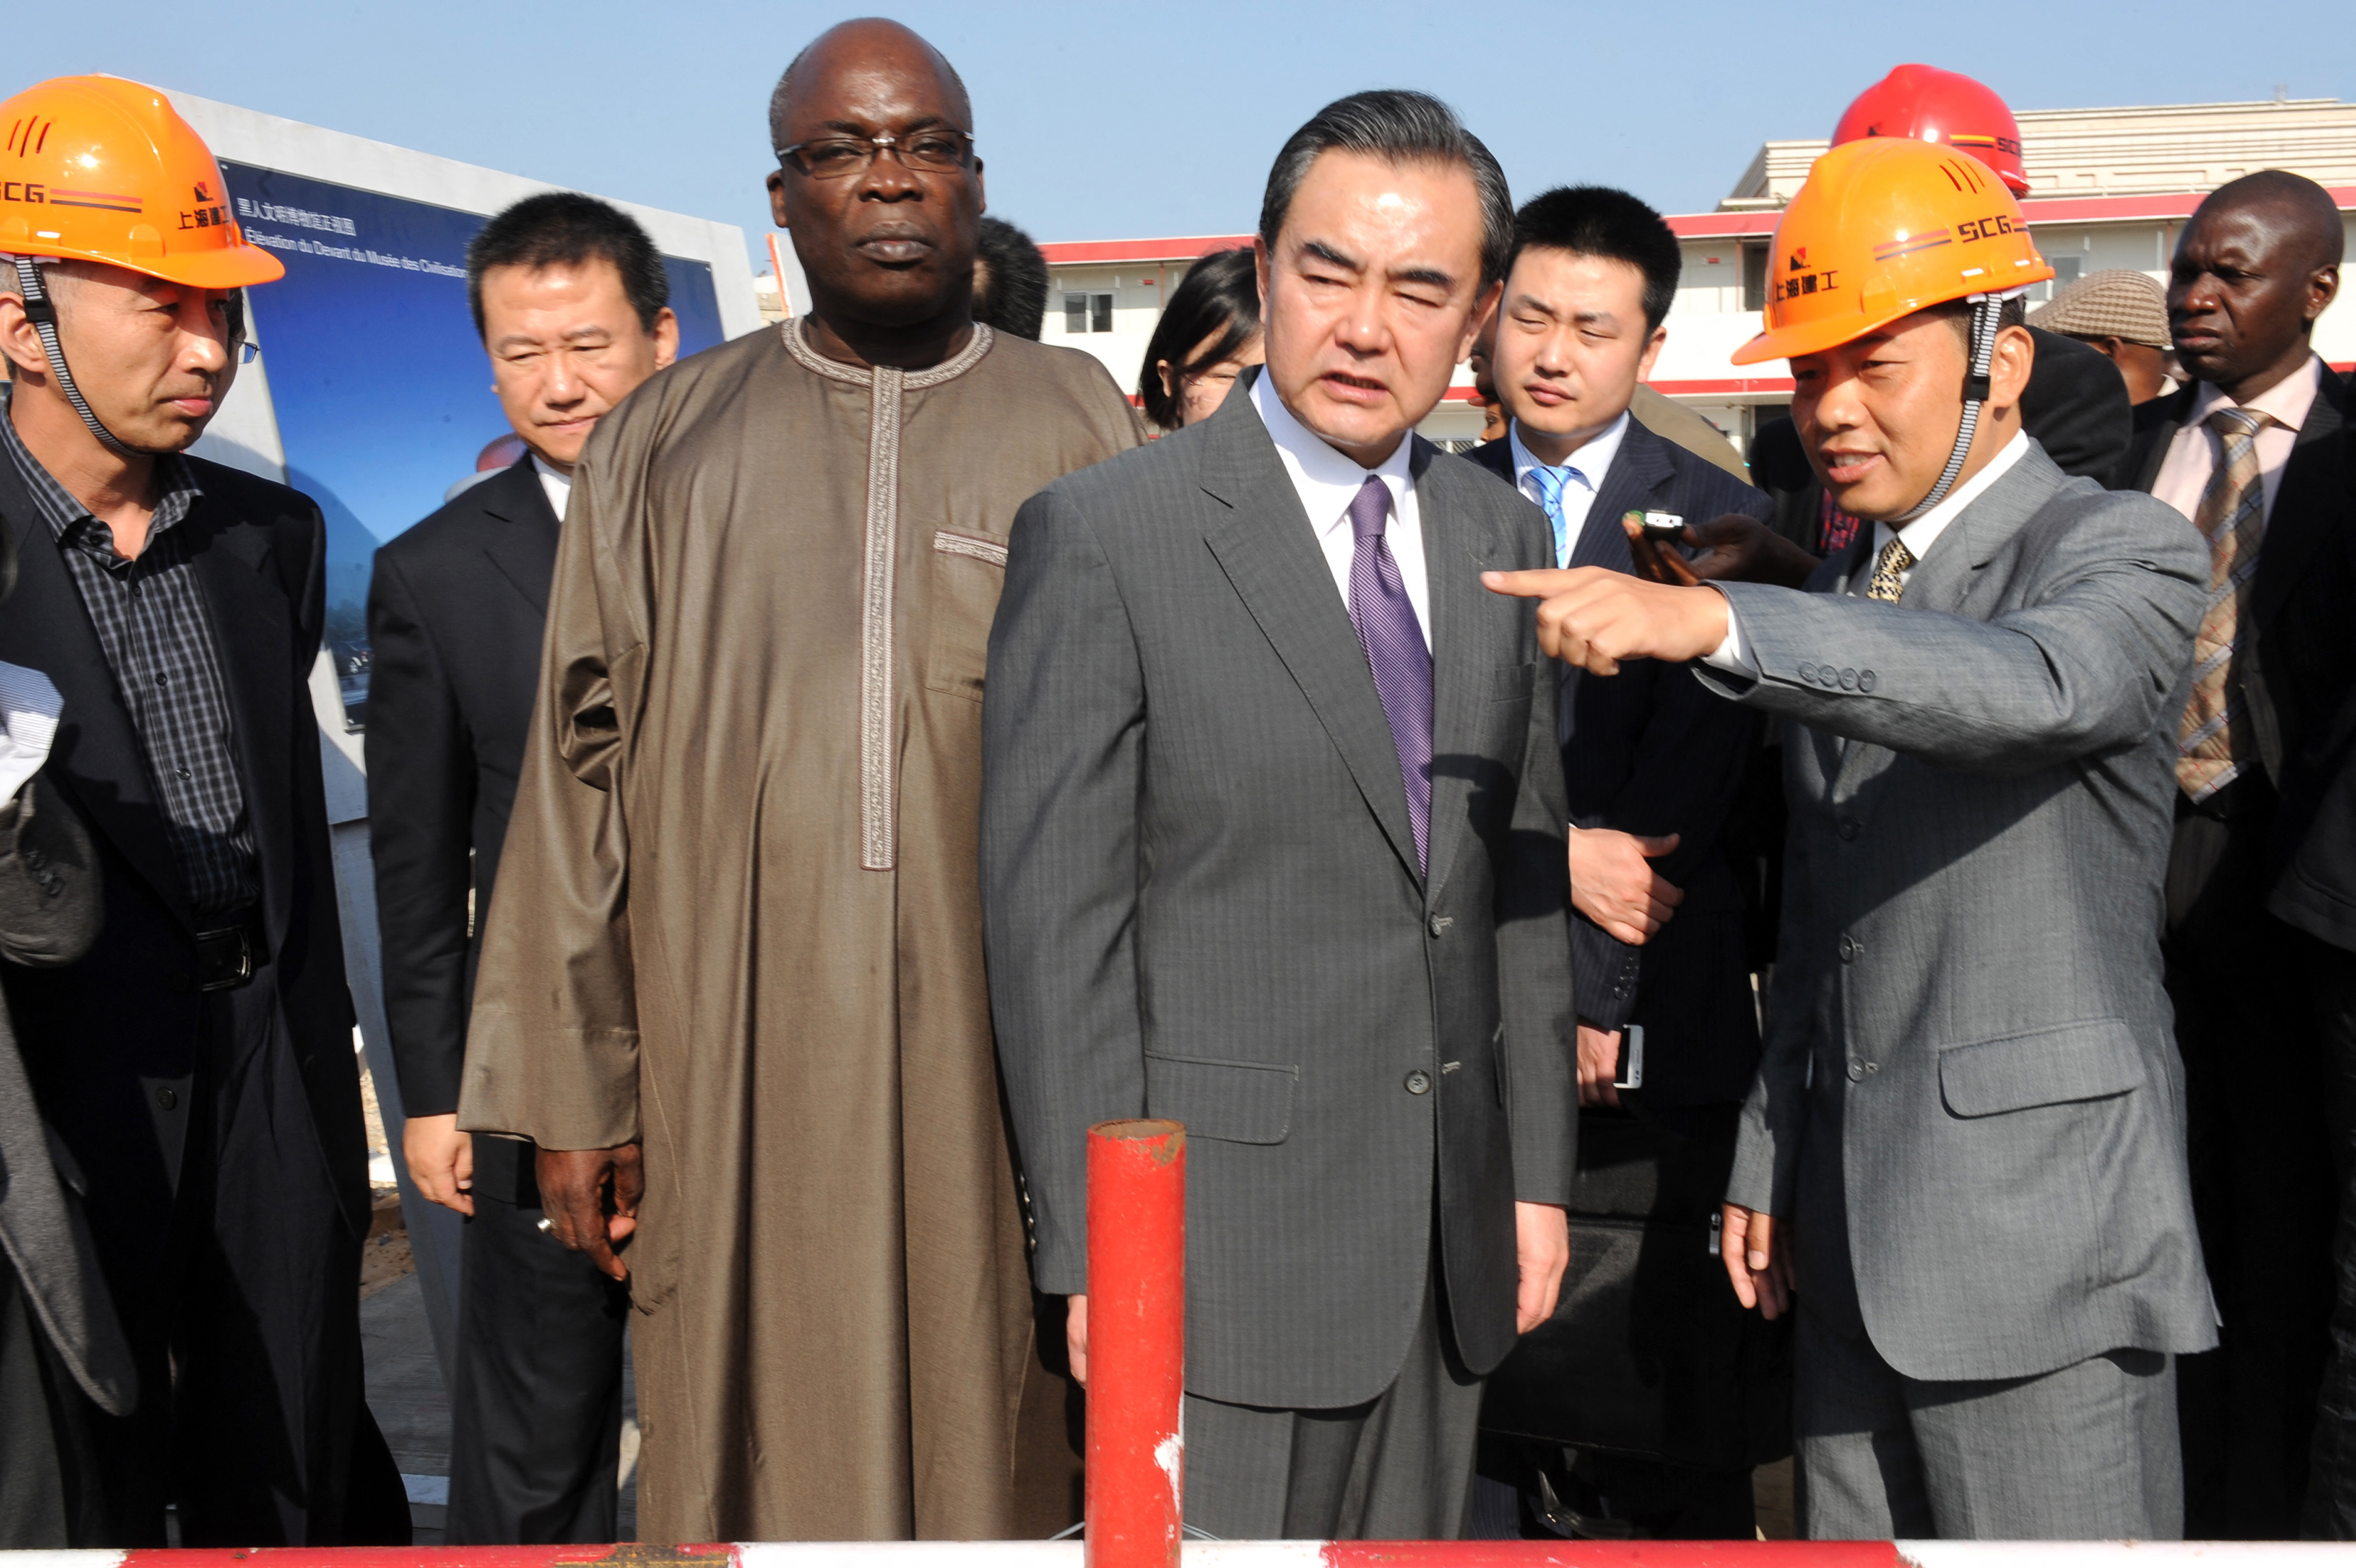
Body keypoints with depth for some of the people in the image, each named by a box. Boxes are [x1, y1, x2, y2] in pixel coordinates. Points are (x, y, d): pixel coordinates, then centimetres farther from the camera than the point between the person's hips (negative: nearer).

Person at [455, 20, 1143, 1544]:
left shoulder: (1084, 429, 7)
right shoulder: (665, 441, 10)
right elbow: (583, 768, 7)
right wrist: (574, 1082, 3)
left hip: (1007, 1055, 0)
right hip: (736, 1058, 1)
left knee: (995, 1439, 6)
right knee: (760, 1447, 6)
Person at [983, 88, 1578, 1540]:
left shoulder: (1501, 535, 8)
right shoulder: (1102, 537, -10)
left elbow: (1523, 883, 12)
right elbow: (1055, 922, -11)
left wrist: (1539, 1173, 10)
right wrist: (1095, 1253, -12)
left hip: (1451, 1231, 6)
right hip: (1225, 1234, -5)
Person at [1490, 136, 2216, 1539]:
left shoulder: (2123, 552, -7)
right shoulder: (1847, 582, 15)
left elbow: (2034, 683, -33)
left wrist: (1713, 621, -44)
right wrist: (1770, 1158, 17)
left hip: (2036, 1213, -7)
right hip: (1853, 1217, 7)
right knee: (1851, 1533, 11)